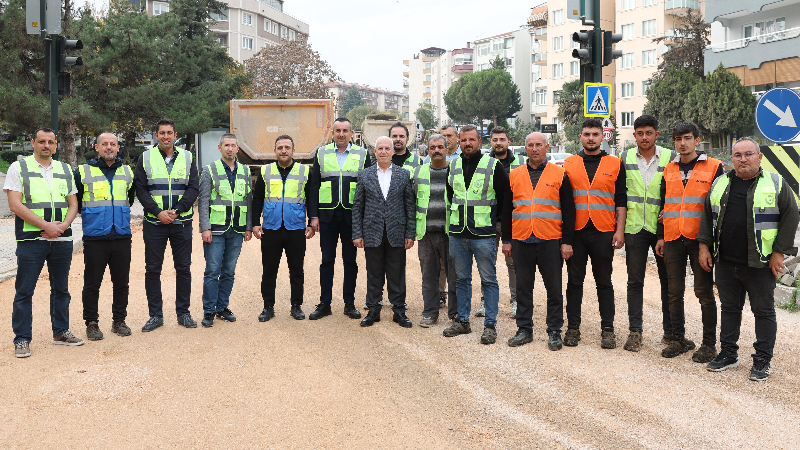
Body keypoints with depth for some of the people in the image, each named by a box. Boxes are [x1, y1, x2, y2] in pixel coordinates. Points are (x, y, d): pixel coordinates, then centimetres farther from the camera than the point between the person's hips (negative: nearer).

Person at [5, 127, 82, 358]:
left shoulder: (65, 170, 14)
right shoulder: (18, 168, 1)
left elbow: (73, 203, 13)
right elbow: (15, 204, -8)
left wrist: (63, 225, -7)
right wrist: (46, 226, -15)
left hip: (62, 239, 4)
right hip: (31, 240, -4)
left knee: (61, 288, 11)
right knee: (24, 291, 0)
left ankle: (61, 331, 23)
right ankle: (22, 339, 9)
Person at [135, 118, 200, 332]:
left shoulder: (187, 158, 6)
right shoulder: (145, 158, 4)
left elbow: (194, 188, 0)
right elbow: (140, 189, -1)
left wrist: (177, 210, -12)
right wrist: (157, 212, -13)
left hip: (182, 222, 1)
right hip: (154, 223, 0)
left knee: (183, 268, 5)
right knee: (152, 269, 3)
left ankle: (183, 312, 16)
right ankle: (155, 314, 14)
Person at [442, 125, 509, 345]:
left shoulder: (493, 165, -4)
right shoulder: (453, 166, 9)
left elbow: (505, 197, 1)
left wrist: (492, 218, 3)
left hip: (484, 234, -4)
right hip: (458, 234, 4)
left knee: (488, 280, 1)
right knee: (462, 279, 12)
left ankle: (490, 325, 9)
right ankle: (462, 321, 22)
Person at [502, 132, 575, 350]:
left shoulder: (559, 174, 3)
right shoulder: (514, 175, 10)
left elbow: (568, 210, 1)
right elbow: (506, 210, 12)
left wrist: (567, 241, -4)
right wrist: (506, 240, 8)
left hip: (550, 242, -2)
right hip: (521, 241, 3)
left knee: (554, 288, 4)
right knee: (523, 287, 9)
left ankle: (554, 332, 16)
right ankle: (524, 330, 20)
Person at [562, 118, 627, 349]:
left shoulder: (615, 164, 6)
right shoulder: (568, 164, 8)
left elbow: (621, 200, 5)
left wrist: (620, 230, -3)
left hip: (604, 233, -1)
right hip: (575, 232, 1)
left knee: (604, 282, 6)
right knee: (574, 281, 7)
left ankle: (607, 329, 13)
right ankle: (573, 327, 15)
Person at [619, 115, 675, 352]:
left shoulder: (670, 157, 1)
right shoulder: (625, 158, 6)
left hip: (662, 226, -1)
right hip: (634, 227, 1)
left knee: (668, 279, 6)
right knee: (635, 281, 5)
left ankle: (670, 330, 19)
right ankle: (635, 331, 12)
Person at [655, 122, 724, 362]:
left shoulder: (713, 167, 0)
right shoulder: (669, 170, 12)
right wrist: (661, 237, 11)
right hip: (673, 239, 4)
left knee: (704, 292, 1)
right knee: (675, 292, 8)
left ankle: (709, 343, 11)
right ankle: (679, 339, 19)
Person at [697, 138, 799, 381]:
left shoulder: (776, 183, -1)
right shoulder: (720, 183, 10)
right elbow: (708, 215, 14)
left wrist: (779, 252, -9)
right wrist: (704, 246, 7)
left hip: (760, 263, -4)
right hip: (725, 262, 4)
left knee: (764, 311, 5)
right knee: (729, 308, 13)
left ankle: (762, 361, 14)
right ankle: (728, 354, 24)